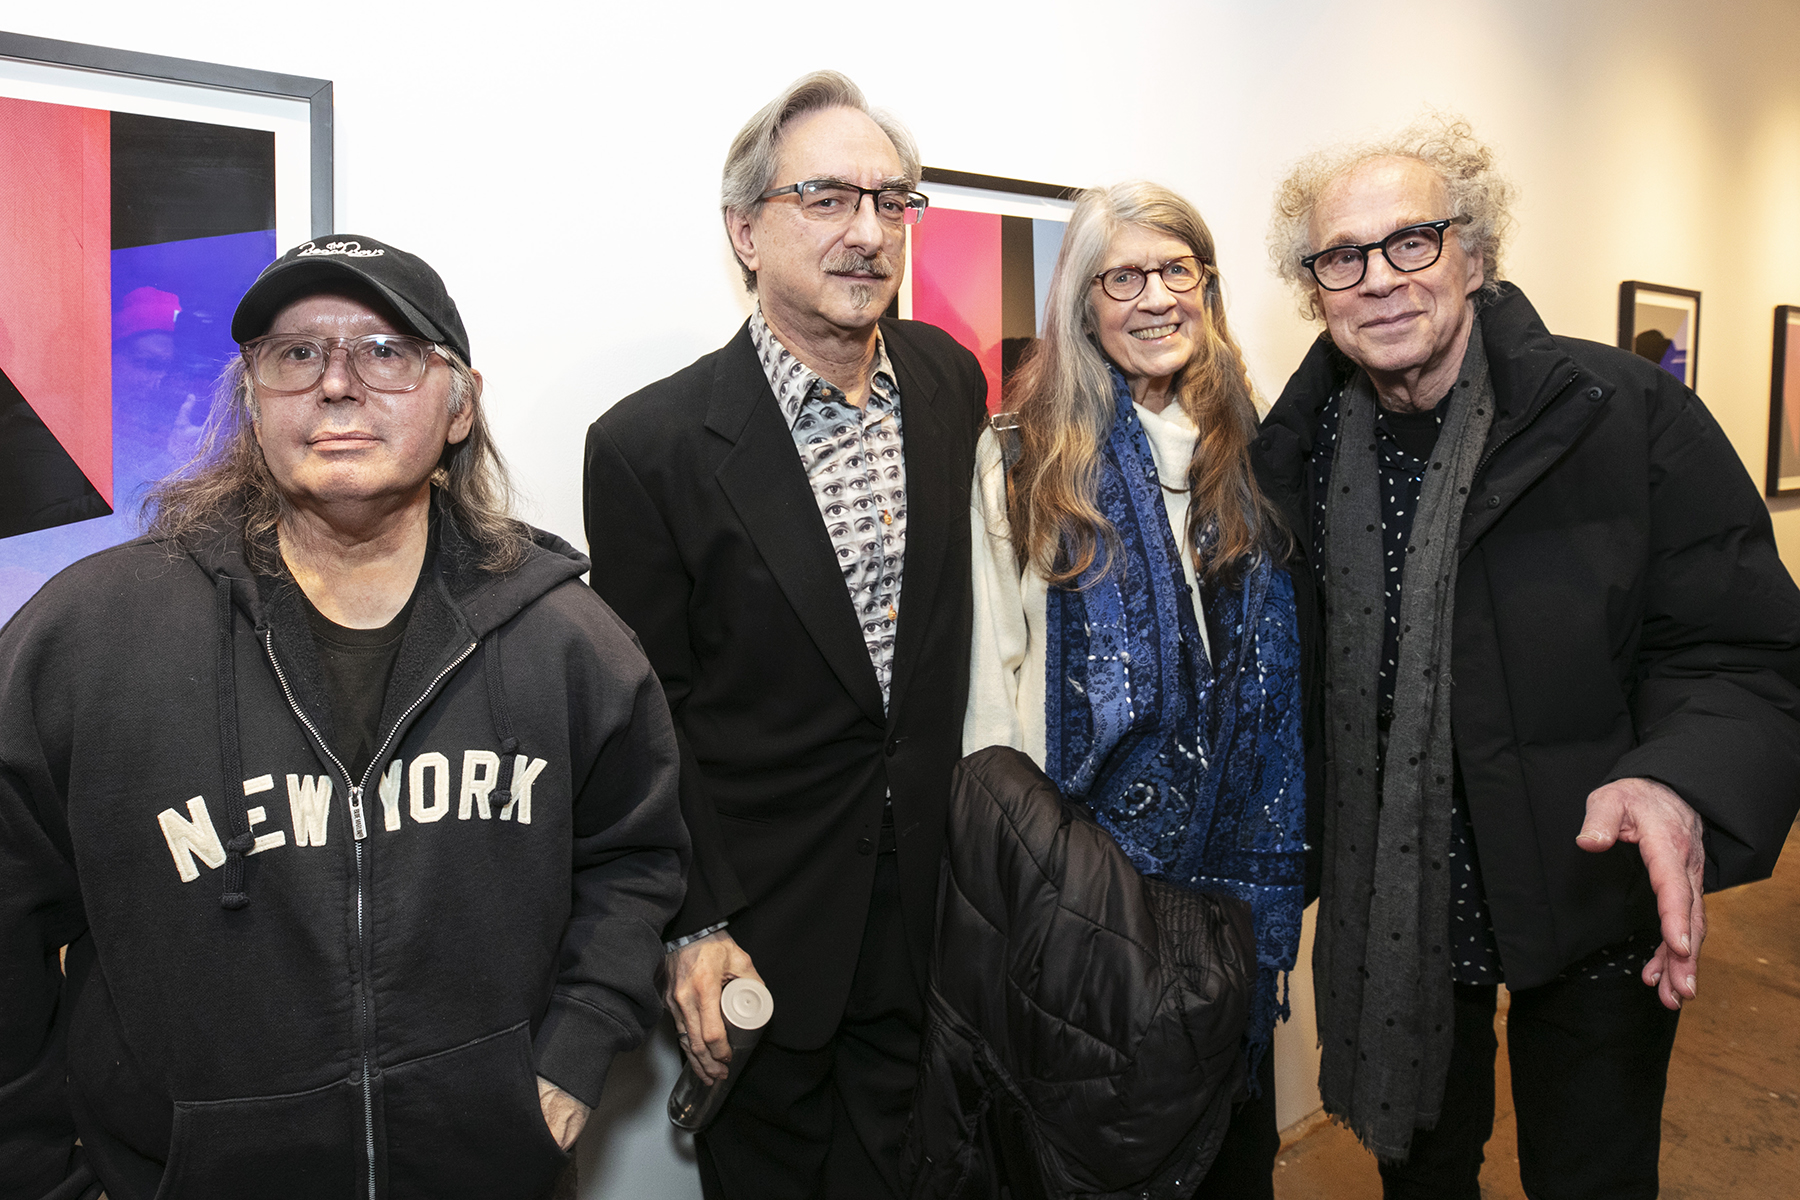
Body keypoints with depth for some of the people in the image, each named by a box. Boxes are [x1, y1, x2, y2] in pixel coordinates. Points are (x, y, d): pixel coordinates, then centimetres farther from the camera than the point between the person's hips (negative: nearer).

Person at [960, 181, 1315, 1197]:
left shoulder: (1248, 450, 5)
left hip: (1238, 847, 3)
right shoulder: (1023, 460, -6)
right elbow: (990, 667, -7)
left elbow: (1286, 657, 7)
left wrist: (1286, 850, 4)